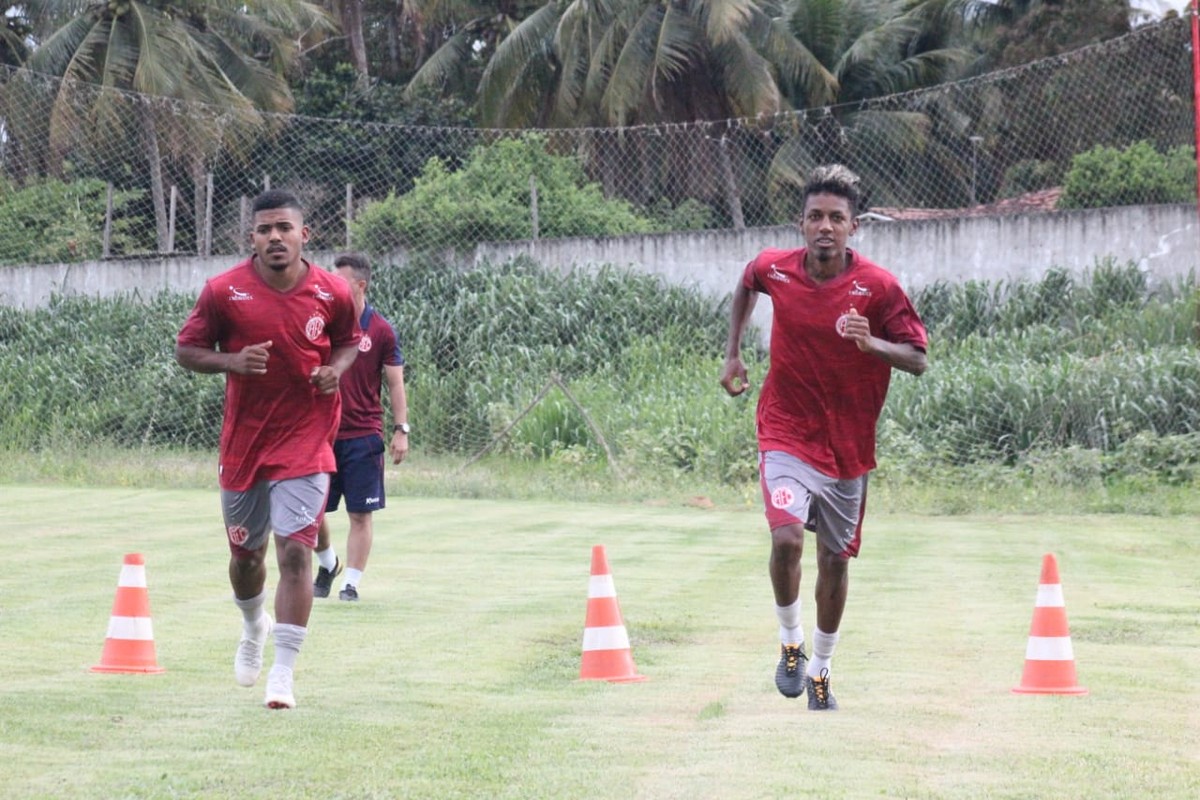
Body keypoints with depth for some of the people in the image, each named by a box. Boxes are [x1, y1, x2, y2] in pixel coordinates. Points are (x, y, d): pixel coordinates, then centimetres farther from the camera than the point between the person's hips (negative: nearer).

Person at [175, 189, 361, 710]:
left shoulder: (333, 293, -5)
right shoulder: (223, 291, -9)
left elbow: (349, 340, 14)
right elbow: (186, 350, -1)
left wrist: (336, 368, -8)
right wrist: (231, 362, -20)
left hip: (305, 445, -1)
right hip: (243, 443, 1)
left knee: (295, 552, -13)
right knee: (246, 556, 16)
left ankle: (282, 675, -8)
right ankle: (254, 629, 49)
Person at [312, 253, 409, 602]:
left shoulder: (381, 330, -2)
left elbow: (395, 383, 2)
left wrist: (401, 430, -4)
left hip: (363, 436, -2)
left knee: (360, 514, -1)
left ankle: (351, 583, 7)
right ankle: (327, 564, 29)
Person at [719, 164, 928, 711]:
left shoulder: (878, 287, -12)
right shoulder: (774, 269, -7)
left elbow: (918, 360, -9)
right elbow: (746, 286, 18)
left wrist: (871, 343, -27)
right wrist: (733, 354, 15)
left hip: (847, 447, 1)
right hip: (786, 435, -1)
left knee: (836, 560, 10)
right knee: (786, 537, -23)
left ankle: (820, 668, 30)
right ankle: (789, 641, 2)